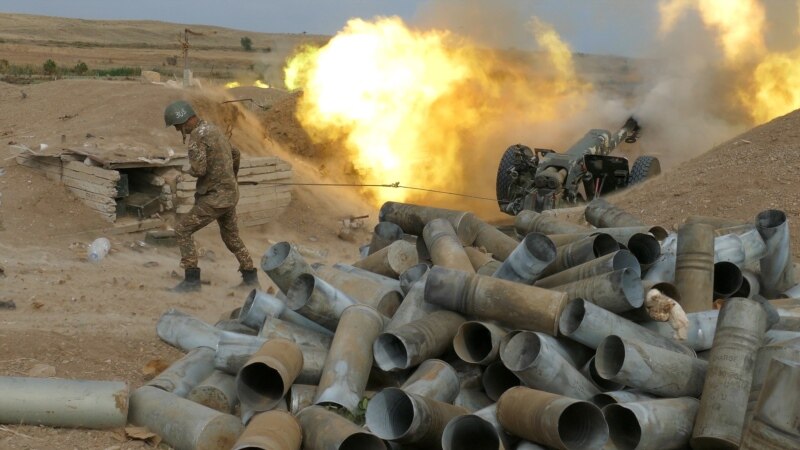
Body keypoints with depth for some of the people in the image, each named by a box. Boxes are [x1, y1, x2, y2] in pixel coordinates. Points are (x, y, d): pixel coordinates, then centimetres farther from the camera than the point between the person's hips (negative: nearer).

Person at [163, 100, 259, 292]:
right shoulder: (213, 130, 14)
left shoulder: (196, 135, -16)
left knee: (183, 230, -3)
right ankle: (250, 276, 29)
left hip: (215, 197, -9)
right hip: (230, 194, 9)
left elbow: (198, 169, -25)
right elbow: (235, 154, 27)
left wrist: (188, 169, -1)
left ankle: (192, 279, -5)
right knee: (231, 236, 24)